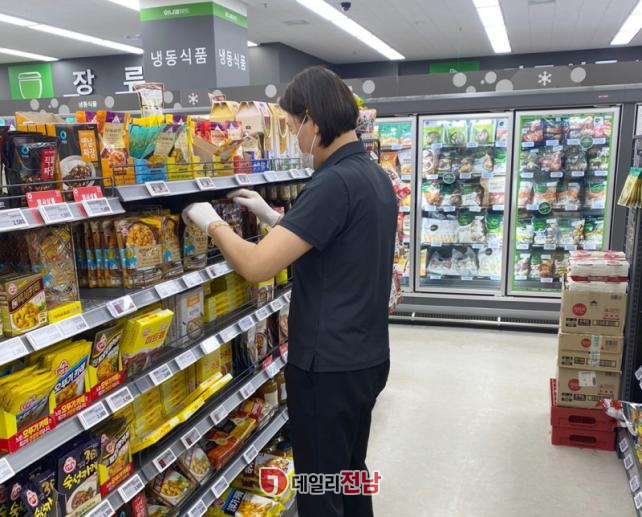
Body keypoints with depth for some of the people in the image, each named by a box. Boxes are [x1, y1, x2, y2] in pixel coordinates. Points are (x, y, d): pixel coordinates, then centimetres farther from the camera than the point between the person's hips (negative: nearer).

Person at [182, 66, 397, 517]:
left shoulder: (335, 182, -24)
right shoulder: (375, 175, 7)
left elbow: (257, 266, -26)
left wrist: (213, 223, -8)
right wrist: (273, 217, 17)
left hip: (328, 365, -9)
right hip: (367, 356, 9)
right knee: (351, 475, 24)